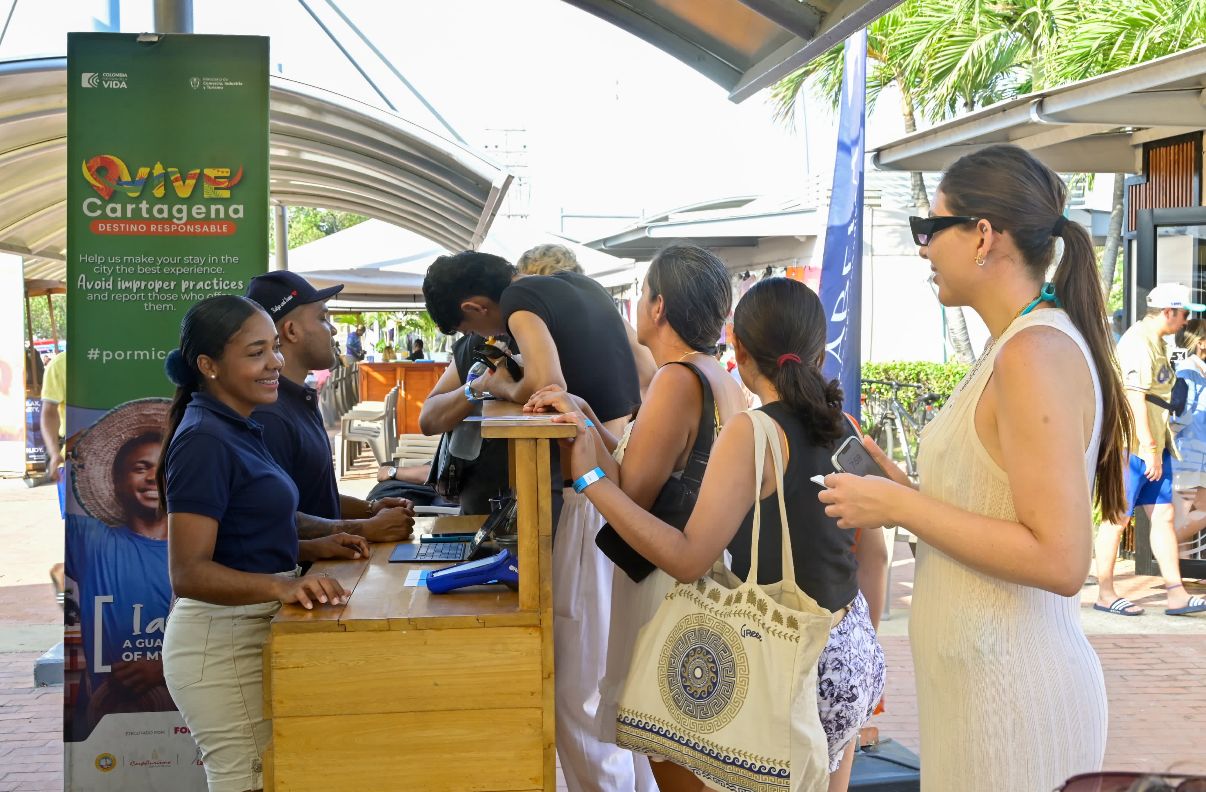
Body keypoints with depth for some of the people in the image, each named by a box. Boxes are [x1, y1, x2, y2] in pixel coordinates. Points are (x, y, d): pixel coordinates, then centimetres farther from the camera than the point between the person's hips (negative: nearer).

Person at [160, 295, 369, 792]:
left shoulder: (237, 430, 12)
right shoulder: (203, 442, -18)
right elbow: (188, 573, -25)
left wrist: (310, 550, 8)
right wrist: (280, 586, -39)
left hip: (251, 634, 10)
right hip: (222, 643, -10)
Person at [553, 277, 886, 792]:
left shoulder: (752, 434, -18)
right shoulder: (843, 427, 4)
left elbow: (688, 559, -22)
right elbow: (874, 554, 12)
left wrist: (594, 480, -20)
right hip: (856, 648, 8)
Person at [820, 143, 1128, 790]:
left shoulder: (1036, 353, -18)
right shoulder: (1019, 344, 12)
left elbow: (1059, 559, -24)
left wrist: (899, 507, -18)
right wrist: (894, 485, 11)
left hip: (1011, 694, -9)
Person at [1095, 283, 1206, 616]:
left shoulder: (1156, 341, 17)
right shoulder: (1138, 343, -16)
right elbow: (1134, 398, -22)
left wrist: (1158, 447, 21)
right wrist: (1149, 448, -23)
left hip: (1153, 445, 10)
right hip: (1131, 446, -10)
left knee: (1164, 516, 6)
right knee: (1117, 518, -1)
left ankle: (1176, 594, 7)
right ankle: (1105, 594, 7)